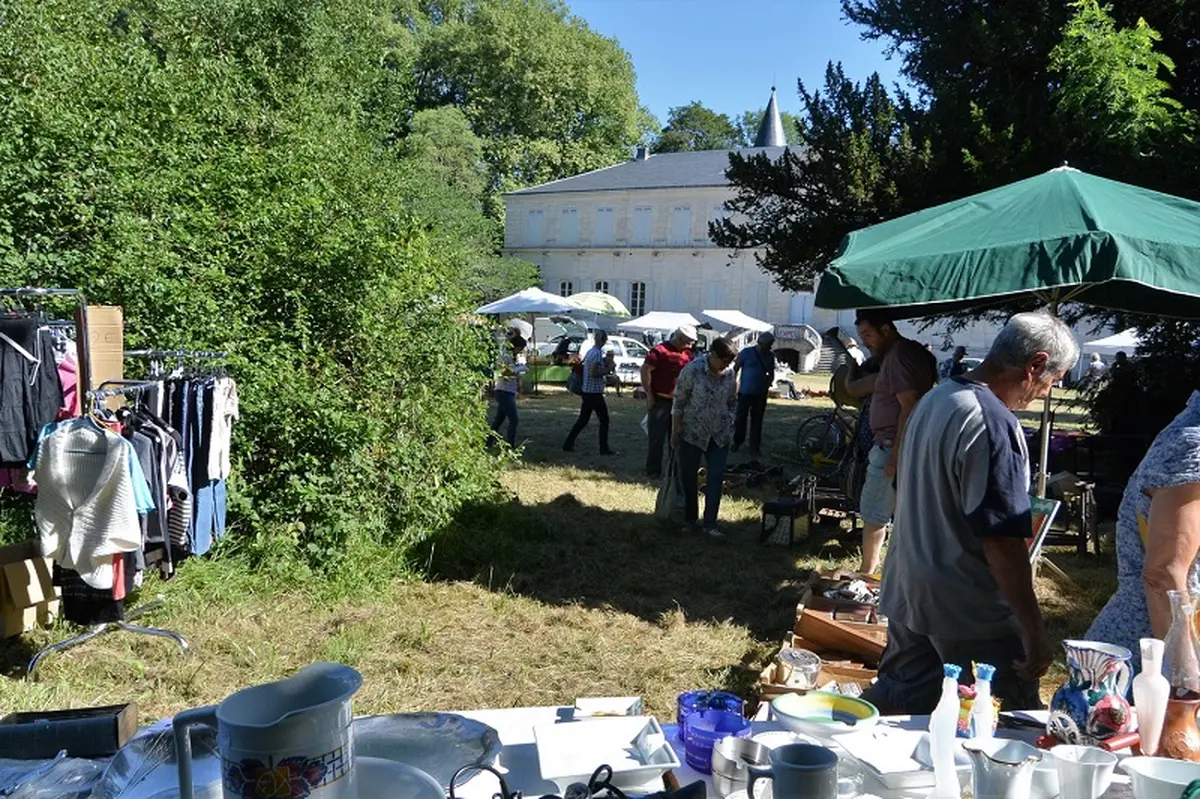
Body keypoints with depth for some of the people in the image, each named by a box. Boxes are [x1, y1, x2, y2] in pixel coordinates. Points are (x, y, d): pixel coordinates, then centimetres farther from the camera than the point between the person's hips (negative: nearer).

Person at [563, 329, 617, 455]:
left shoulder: (589, 352, 11)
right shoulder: (598, 353, -16)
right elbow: (593, 373, -23)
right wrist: (605, 371, -9)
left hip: (586, 391, 9)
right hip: (595, 393, -9)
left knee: (583, 420, 15)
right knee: (604, 421, 1)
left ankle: (568, 444, 15)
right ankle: (604, 449, 2)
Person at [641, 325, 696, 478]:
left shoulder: (687, 353, 9)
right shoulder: (660, 351, -12)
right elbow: (645, 370, -15)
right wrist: (649, 394, -16)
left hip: (679, 401, 7)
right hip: (660, 400, -7)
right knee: (657, 438, 0)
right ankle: (653, 471, 9)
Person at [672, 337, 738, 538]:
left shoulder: (729, 374, -2)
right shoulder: (692, 370, -15)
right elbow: (679, 403, -9)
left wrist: (730, 426, 10)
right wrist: (675, 432, -9)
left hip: (719, 435, 3)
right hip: (692, 432, -3)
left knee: (716, 478, -2)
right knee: (688, 477, 8)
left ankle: (710, 523, 3)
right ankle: (689, 519, 23)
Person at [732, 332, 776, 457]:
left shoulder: (770, 356, 6)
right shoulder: (747, 352, -6)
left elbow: (771, 374, 15)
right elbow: (735, 369, -1)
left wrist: (767, 384, -3)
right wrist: (734, 385, -5)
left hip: (761, 394, 3)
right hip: (745, 392, -3)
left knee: (757, 421, 6)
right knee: (740, 418, 4)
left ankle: (755, 447, 11)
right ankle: (737, 442, 21)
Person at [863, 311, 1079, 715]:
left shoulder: (935, 398, 7)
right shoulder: (992, 424, -22)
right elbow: (1002, 541, -24)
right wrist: (1034, 633, -18)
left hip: (906, 593, 9)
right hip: (969, 614, -9)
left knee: (892, 705, 17)